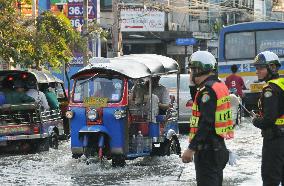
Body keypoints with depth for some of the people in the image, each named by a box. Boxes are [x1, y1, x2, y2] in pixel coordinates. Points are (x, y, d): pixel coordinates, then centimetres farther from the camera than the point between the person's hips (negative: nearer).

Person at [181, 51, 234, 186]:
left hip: (207, 148, -10)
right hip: (219, 146, 10)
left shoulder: (207, 90, -17)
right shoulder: (220, 86, 15)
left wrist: (191, 149, -23)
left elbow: (206, 124, -23)